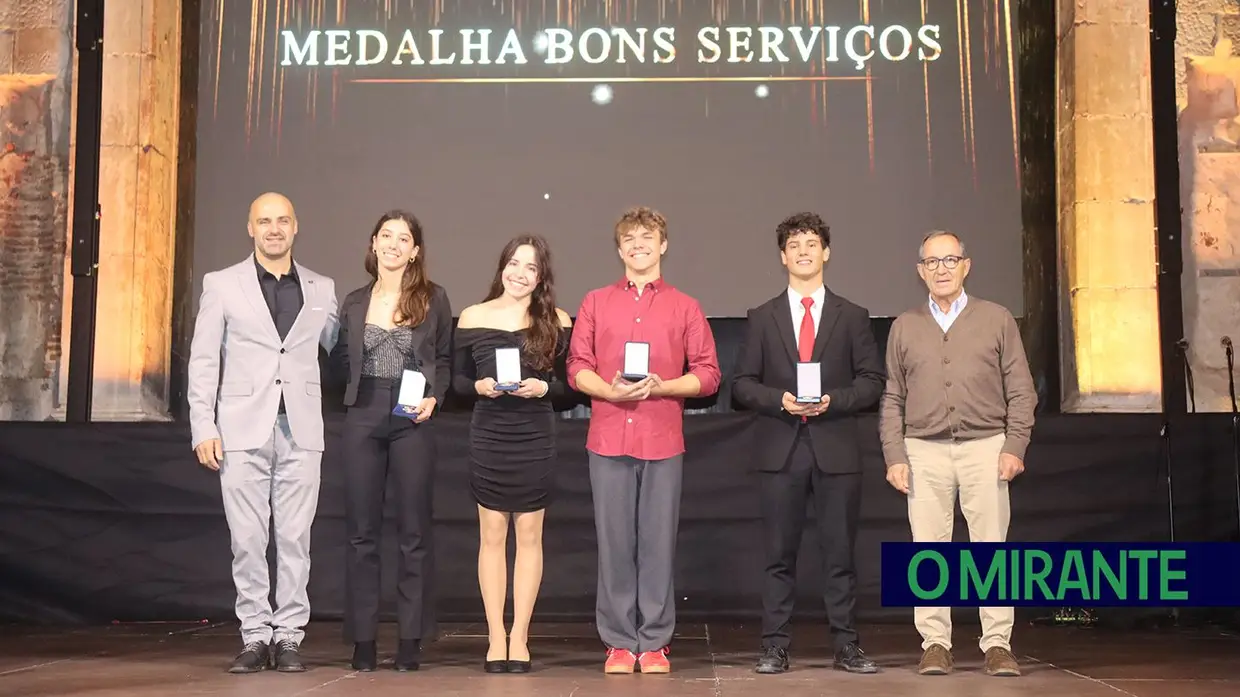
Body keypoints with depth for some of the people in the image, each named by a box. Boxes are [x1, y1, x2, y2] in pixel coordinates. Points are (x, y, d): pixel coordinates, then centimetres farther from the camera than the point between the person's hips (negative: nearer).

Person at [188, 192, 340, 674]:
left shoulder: (321, 289, 11)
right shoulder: (222, 285, 6)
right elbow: (203, 359, 3)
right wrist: (203, 426, -4)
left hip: (301, 431, 1)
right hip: (242, 430, -1)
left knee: (294, 537, 2)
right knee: (248, 538, 1)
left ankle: (289, 636, 10)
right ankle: (255, 635, 10)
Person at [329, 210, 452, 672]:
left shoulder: (432, 298, 2)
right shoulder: (354, 303, 9)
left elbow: (444, 360, 8)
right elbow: (340, 364, 13)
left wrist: (433, 397, -7)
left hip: (412, 422, -2)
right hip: (363, 420, 2)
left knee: (413, 530, 2)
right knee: (362, 531, 4)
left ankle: (410, 640, 8)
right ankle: (363, 639, 9)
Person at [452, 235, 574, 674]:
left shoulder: (556, 321, 1)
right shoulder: (473, 318, 3)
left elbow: (568, 382, 5)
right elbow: (458, 379, 8)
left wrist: (543, 387, -15)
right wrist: (479, 386, -13)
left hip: (536, 438, 0)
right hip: (488, 436, 0)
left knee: (529, 535, 4)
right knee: (492, 535, 4)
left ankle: (519, 637, 12)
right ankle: (496, 637, 10)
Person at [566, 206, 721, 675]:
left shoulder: (685, 307, 9)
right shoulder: (596, 303, 12)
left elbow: (707, 375, 5)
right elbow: (577, 368, 9)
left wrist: (661, 386, -11)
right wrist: (609, 390, -11)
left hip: (663, 441, -1)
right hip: (609, 438, 1)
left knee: (658, 542, 0)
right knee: (614, 541, 1)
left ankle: (655, 643, 9)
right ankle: (619, 642, 9)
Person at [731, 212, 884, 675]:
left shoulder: (852, 317, 9)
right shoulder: (762, 318, 10)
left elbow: (871, 382, 5)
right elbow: (742, 383, 6)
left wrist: (832, 400, -12)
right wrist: (778, 399, -11)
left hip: (836, 449, 0)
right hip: (780, 449, 0)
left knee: (840, 553, 3)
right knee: (780, 555, 3)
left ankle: (846, 647, 10)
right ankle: (775, 648, 8)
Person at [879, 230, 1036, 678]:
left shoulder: (997, 320, 7)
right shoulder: (904, 327, 11)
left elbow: (1021, 391, 6)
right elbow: (892, 399, 10)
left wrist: (1014, 446, -5)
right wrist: (894, 457, 1)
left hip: (984, 447, -1)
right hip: (924, 451, 1)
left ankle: (997, 645, 4)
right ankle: (934, 644, 6)